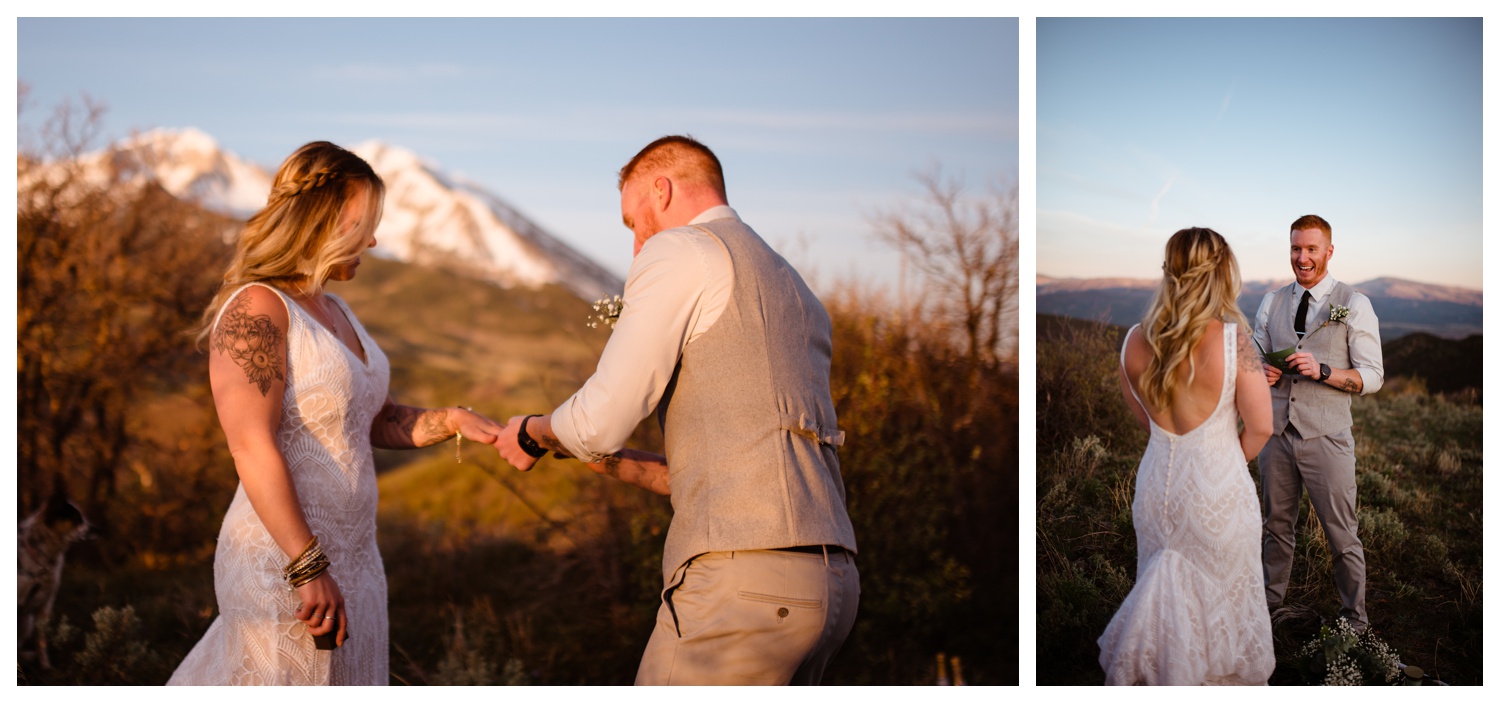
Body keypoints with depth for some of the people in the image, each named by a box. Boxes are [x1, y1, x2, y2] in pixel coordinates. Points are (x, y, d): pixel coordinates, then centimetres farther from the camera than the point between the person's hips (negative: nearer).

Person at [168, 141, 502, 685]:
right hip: (282, 562, -9)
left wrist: (451, 421, 4)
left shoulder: (333, 311, 14)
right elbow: (253, 448, -23)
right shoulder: (256, 309, -14)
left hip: (352, 555, 9)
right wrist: (308, 568, -26)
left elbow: (374, 421, 22)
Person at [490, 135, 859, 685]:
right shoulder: (796, 294, 26)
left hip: (744, 577, -9)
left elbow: (600, 421, -6)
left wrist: (533, 433, 15)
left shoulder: (680, 252, 0)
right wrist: (618, 464, 30)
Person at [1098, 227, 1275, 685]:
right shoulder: (1231, 339, -22)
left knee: (1167, 581, 23)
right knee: (1225, 586, 17)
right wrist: (1234, 459, 4)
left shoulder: (1134, 342, -10)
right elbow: (1261, 427, -14)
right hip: (1217, 487, -3)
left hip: (1157, 480, 4)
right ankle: (1226, 673, 32)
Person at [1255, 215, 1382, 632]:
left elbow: (1373, 376, -5)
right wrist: (1259, 373, -6)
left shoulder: (1354, 305, -3)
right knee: (1277, 526, 15)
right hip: (1276, 432, 4)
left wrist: (1322, 371, -21)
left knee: (1341, 534, 2)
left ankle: (1354, 621, 13)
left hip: (1326, 436, -4)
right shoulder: (1271, 303, 9)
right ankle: (1269, 603, 29)